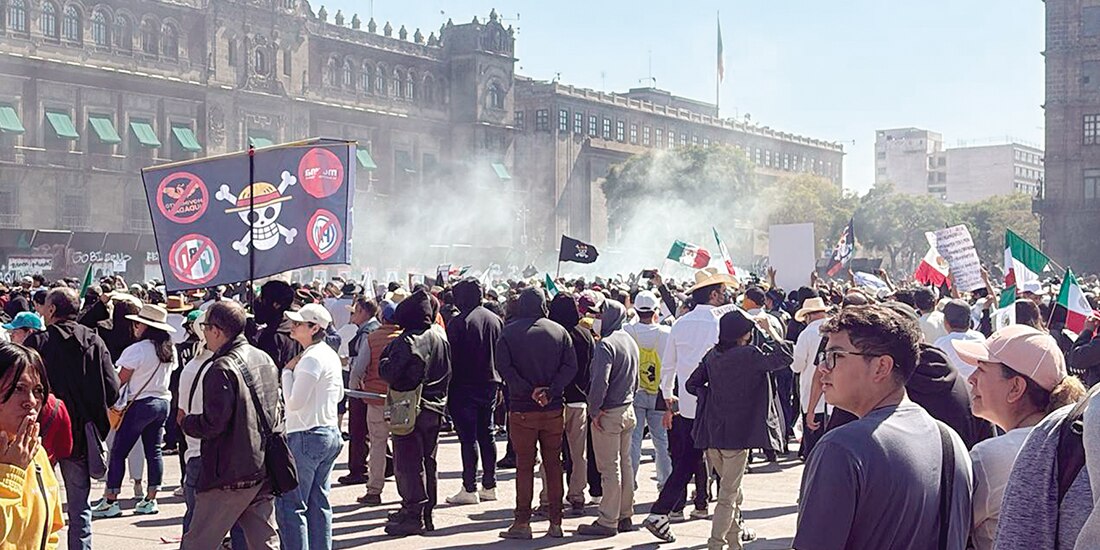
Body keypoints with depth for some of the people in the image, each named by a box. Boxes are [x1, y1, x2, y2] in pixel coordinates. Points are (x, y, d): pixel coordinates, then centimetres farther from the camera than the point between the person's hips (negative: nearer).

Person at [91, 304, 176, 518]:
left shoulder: (136, 350, -15)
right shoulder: (170, 350, 5)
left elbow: (120, 380, -9)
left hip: (140, 403, -7)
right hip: (163, 402, 7)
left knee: (118, 452, 0)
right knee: (154, 451, 10)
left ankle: (110, 501, 0)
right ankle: (150, 499, 11)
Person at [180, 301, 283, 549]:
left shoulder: (222, 368, -17)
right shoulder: (265, 360, 9)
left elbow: (213, 423, -20)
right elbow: (278, 410, 17)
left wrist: (186, 422, -2)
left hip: (231, 474, -8)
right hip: (265, 468, 8)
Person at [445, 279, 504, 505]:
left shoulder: (458, 322, -13)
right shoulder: (496, 320, 7)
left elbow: (451, 357, -13)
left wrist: (448, 384, -6)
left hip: (465, 386, -6)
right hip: (490, 384, 6)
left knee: (468, 437, -4)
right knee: (487, 435, 13)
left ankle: (469, 489, -3)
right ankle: (489, 486, 17)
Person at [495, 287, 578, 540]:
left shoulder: (508, 332, -3)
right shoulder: (559, 331, 4)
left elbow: (504, 368, -13)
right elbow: (570, 366, -4)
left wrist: (530, 392, -12)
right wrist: (550, 391, -10)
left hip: (521, 409, -2)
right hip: (554, 410, 2)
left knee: (524, 466, 4)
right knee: (553, 465, 9)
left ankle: (522, 523, 4)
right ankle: (555, 523, 13)